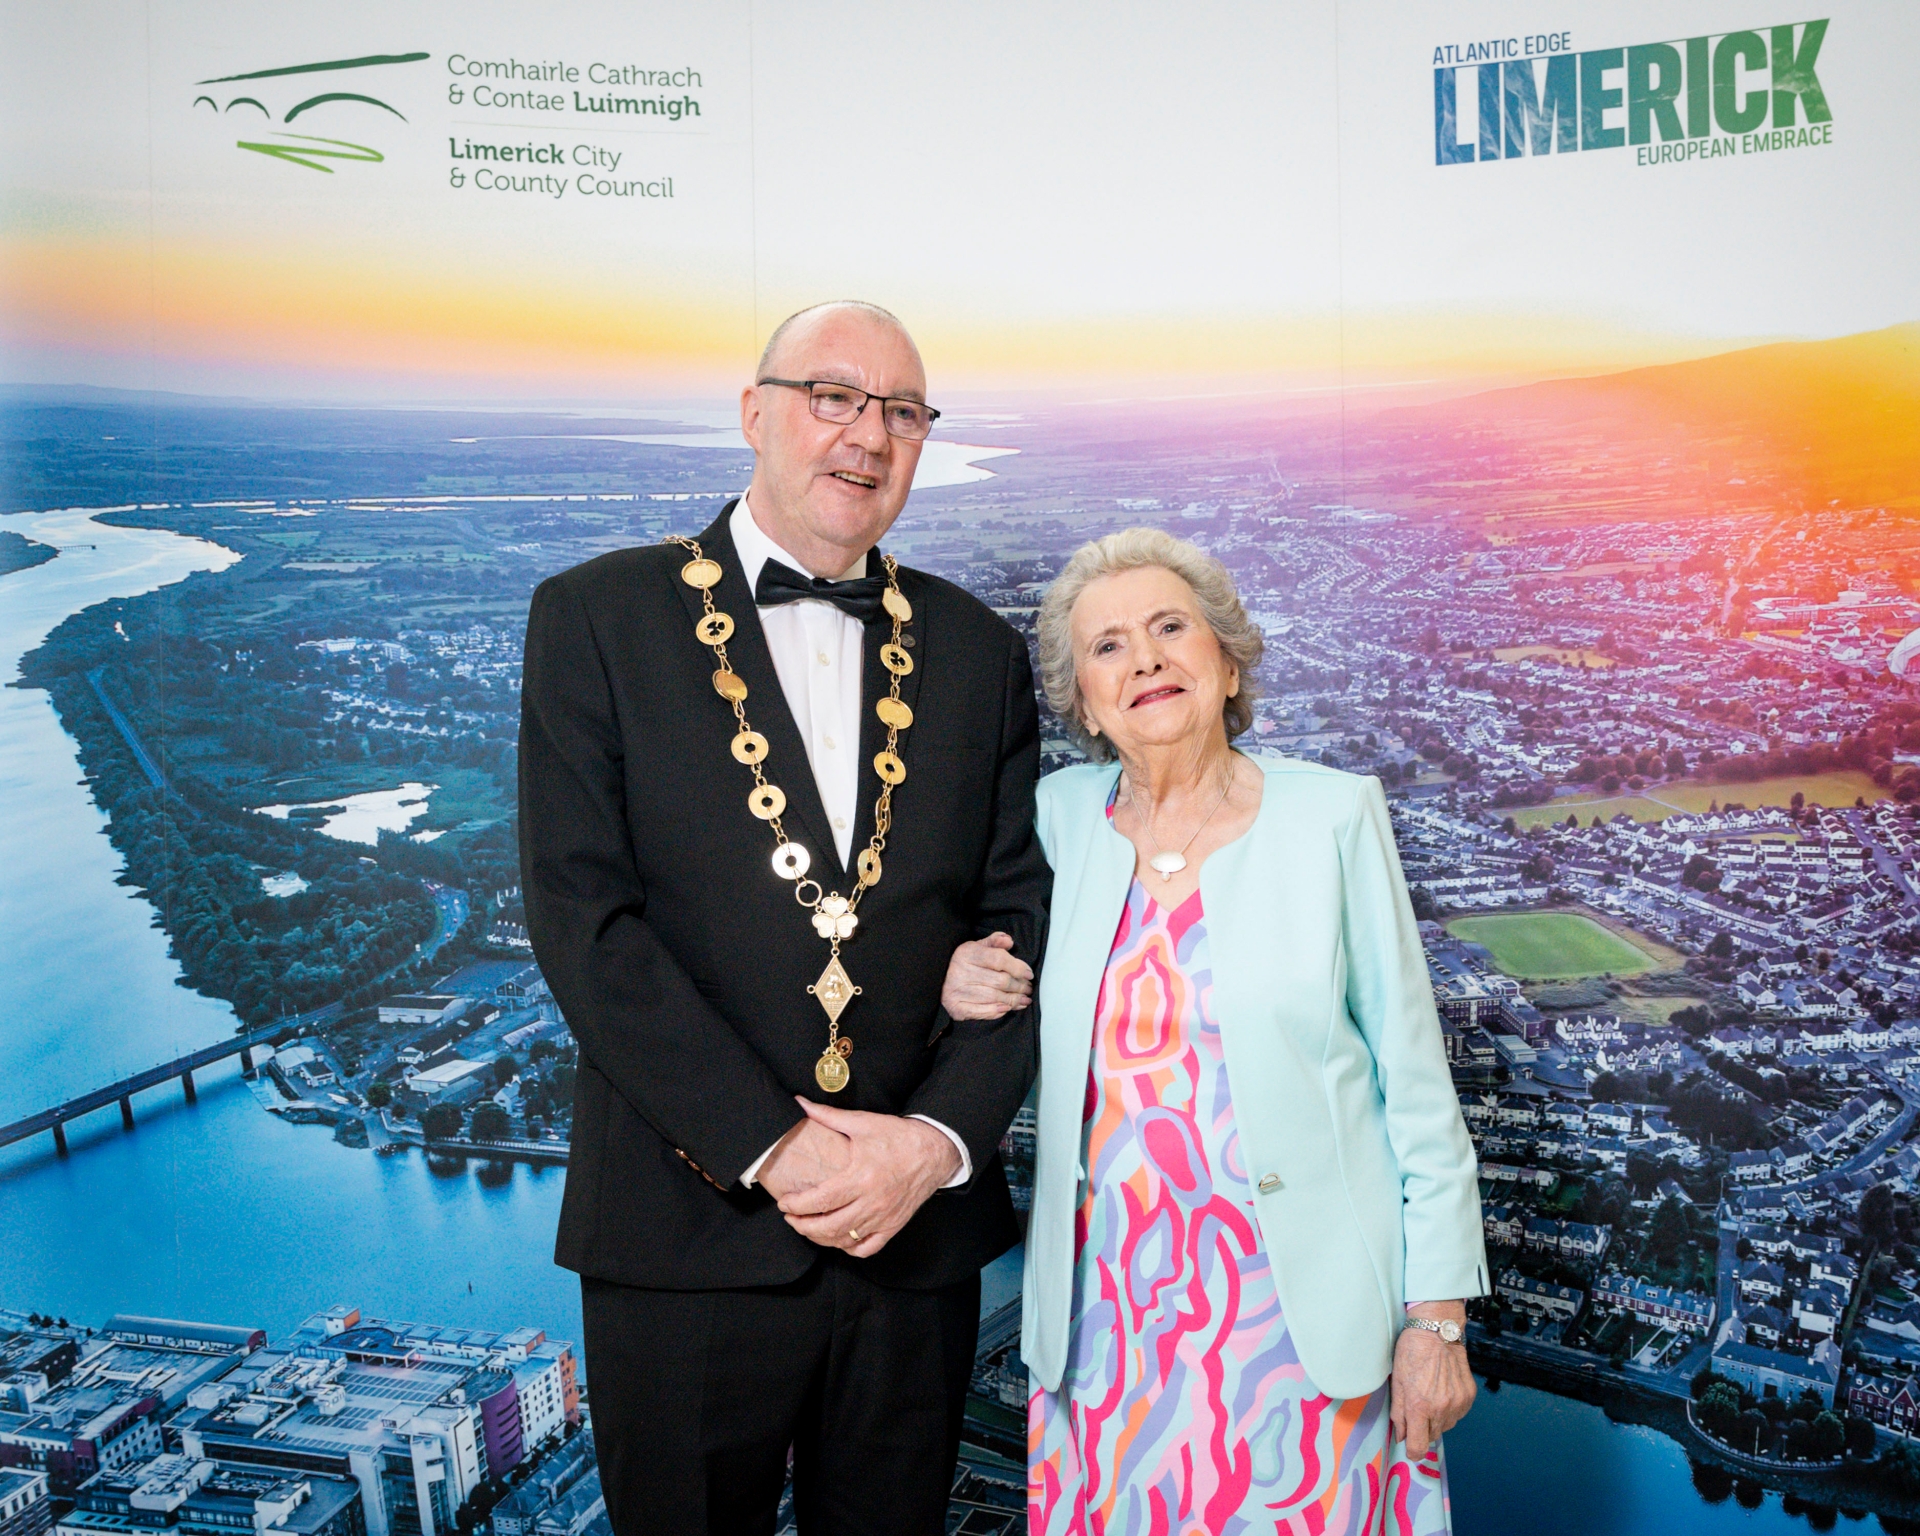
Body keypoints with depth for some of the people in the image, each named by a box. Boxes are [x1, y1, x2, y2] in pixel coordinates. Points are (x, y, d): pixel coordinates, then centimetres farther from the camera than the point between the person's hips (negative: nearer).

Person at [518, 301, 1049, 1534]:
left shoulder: (978, 649, 7)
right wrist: (769, 1146, -15)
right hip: (689, 1232, -2)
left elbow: (1023, 917, 3)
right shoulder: (598, 617, -2)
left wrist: (938, 1140, -11)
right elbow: (582, 914, -10)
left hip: (919, 1230, 3)